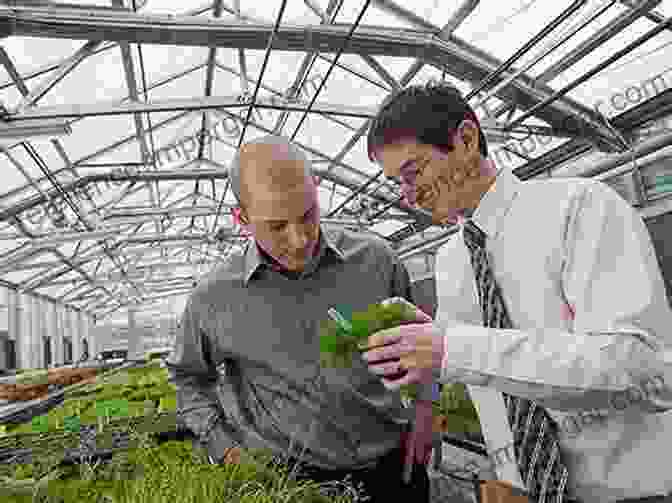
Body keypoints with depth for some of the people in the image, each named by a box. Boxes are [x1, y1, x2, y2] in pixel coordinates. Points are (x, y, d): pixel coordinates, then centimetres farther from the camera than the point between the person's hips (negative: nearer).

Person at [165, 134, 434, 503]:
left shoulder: (374, 259, -9)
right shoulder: (214, 299, -11)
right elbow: (188, 376, 8)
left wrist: (423, 409, 3)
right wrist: (224, 447, 1)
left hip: (393, 464, 2)